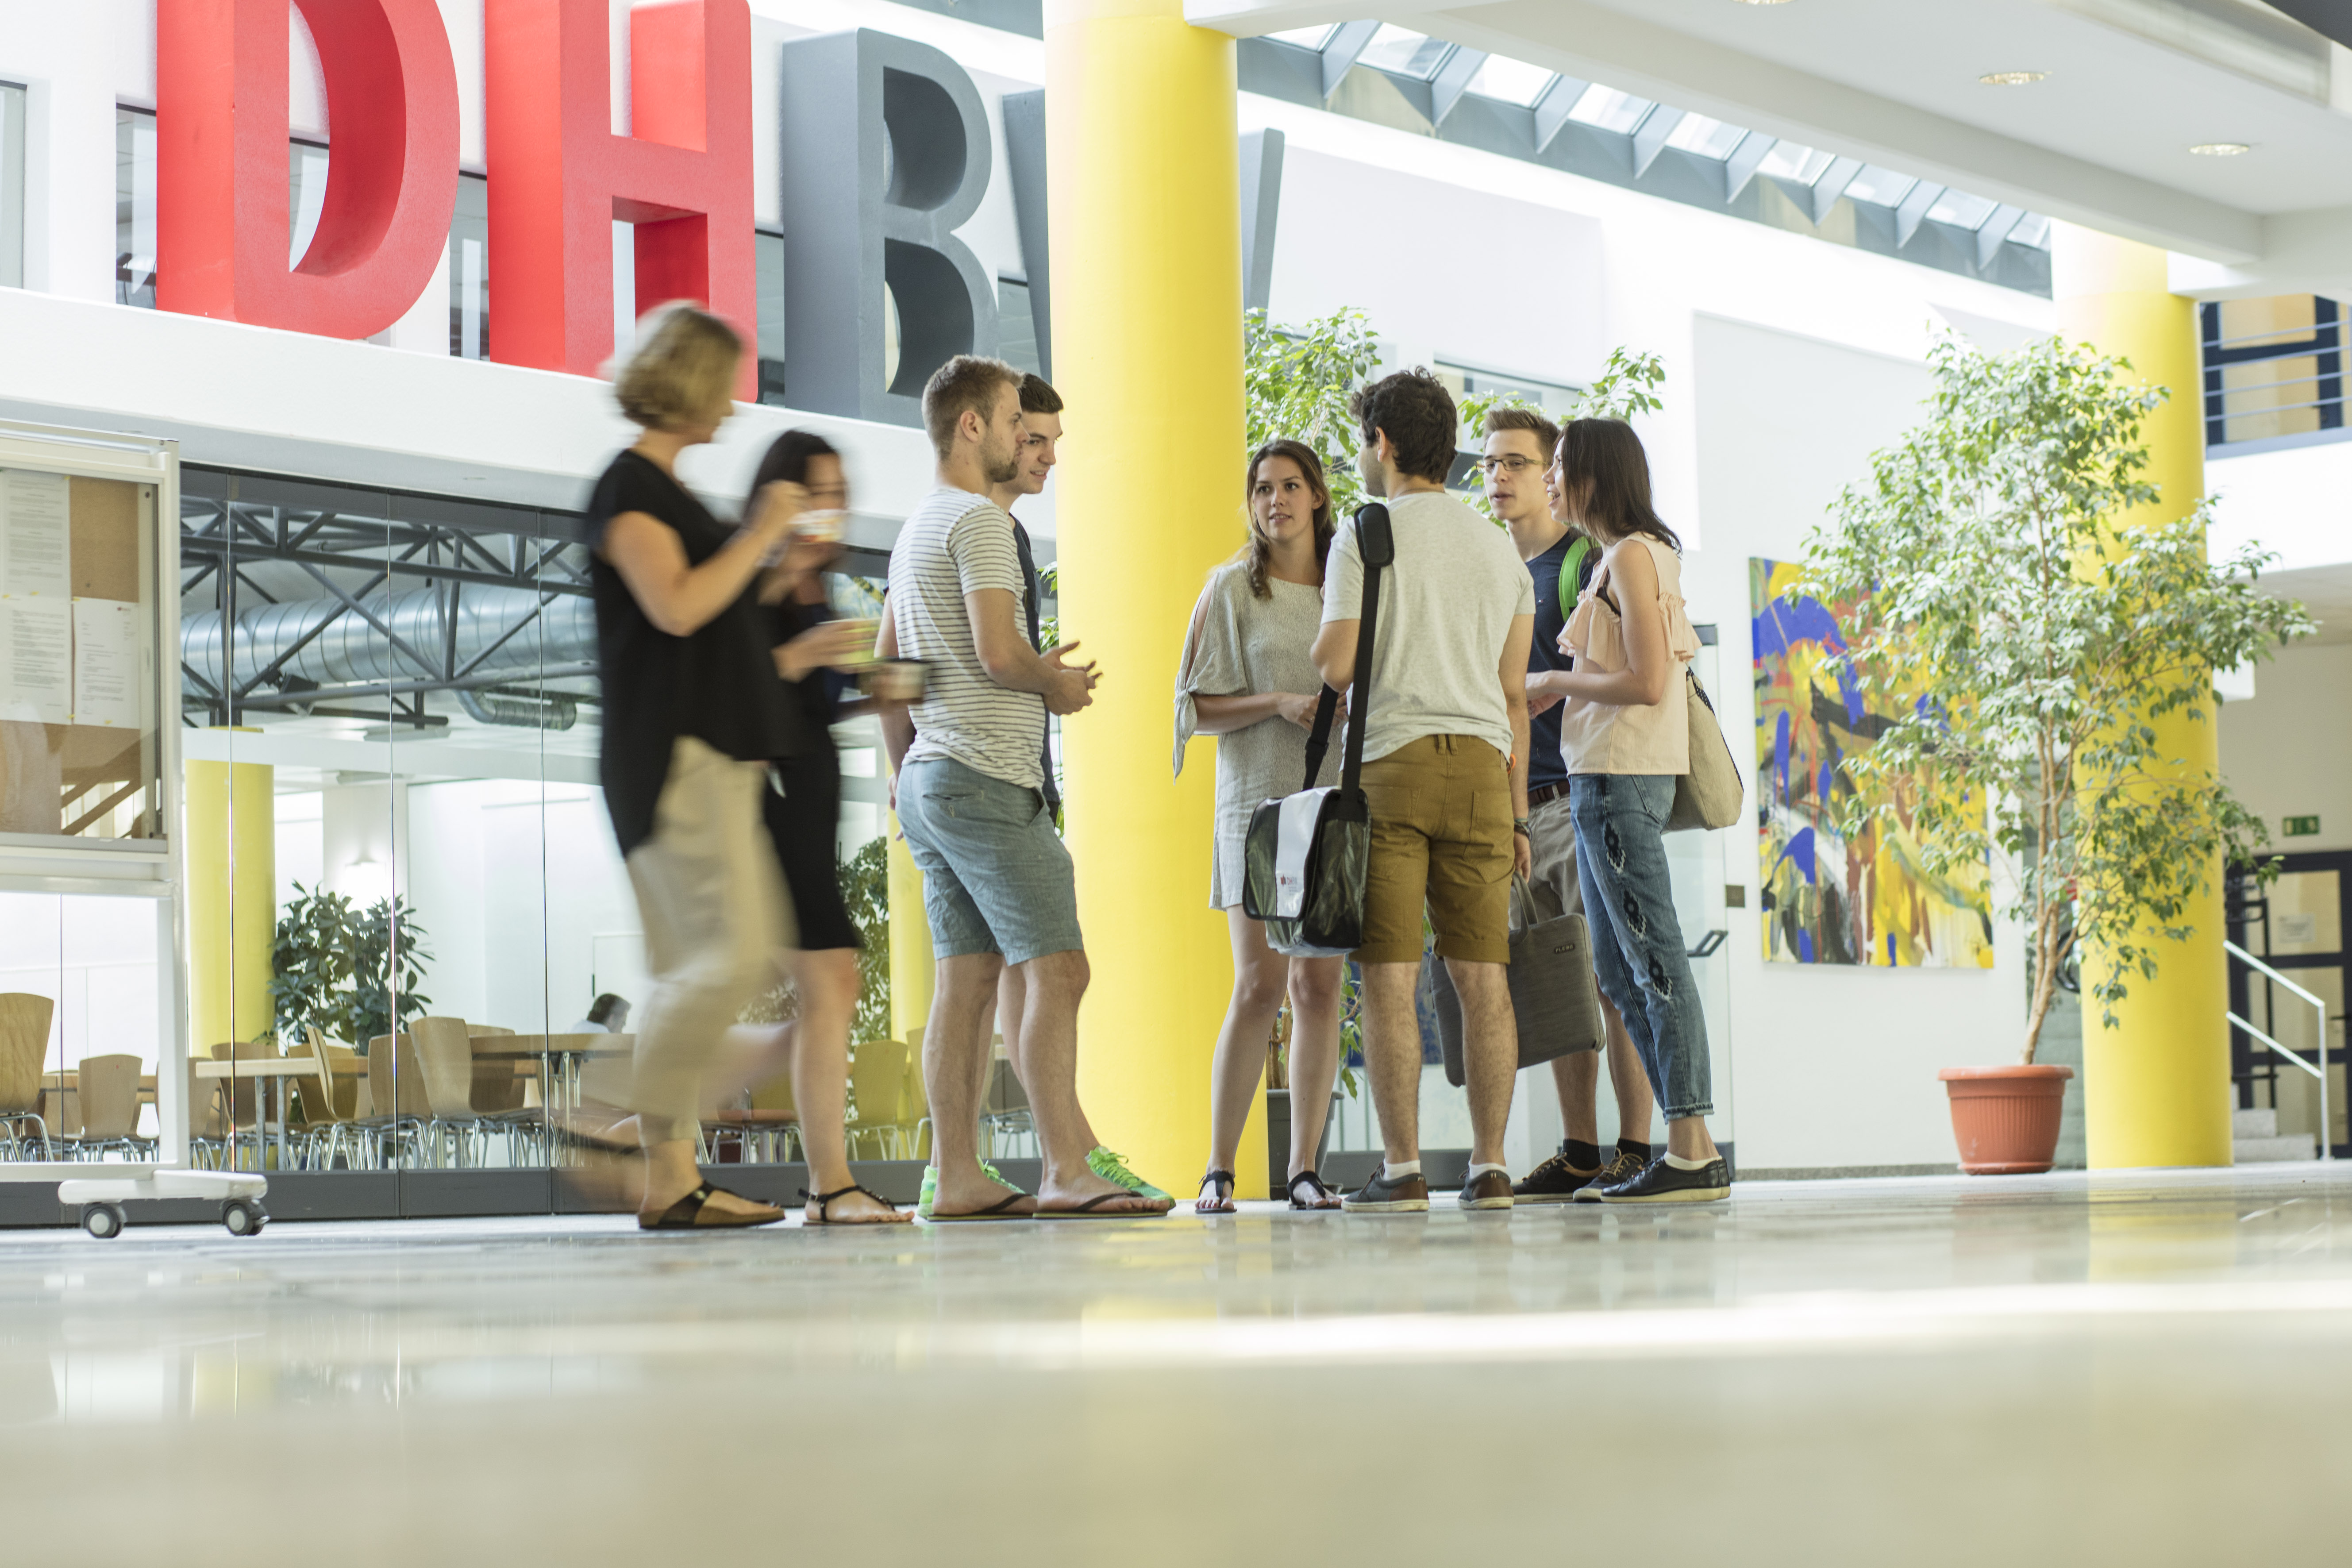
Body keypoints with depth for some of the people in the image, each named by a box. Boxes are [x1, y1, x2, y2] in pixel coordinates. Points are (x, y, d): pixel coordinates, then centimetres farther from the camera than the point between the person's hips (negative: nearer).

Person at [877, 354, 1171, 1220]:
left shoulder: (918, 528, 22)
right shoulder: (979, 519, -9)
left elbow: (886, 667, 25)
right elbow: (998, 652, -19)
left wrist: (903, 767, 28)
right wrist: (1058, 684, -1)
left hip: (927, 780, 10)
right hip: (985, 777, -10)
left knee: (966, 978, 7)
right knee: (1057, 969, -12)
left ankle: (958, 1178, 5)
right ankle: (1067, 1173, -16)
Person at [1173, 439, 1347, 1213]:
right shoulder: (1233, 588, 3)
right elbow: (1196, 706, -1)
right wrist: (1280, 703, -15)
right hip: (1258, 801, -3)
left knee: (1320, 983, 0)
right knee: (1259, 984, -9)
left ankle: (1304, 1166, 4)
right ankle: (1218, 1169, -3)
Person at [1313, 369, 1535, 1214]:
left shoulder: (1366, 536, -1)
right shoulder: (1501, 547, 16)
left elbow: (1335, 665, -9)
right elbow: (1513, 694, 15)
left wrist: (1321, 638, 15)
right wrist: (1517, 812, 17)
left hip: (1391, 764, -4)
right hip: (1481, 769, 5)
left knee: (1389, 976, -4)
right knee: (1482, 977, 4)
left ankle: (1403, 1168, -7)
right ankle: (1490, 1166, 2)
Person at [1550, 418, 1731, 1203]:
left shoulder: (1631, 556, -10)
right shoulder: (1631, 556, 19)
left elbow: (1647, 682, -18)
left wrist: (1561, 681, -6)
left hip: (1622, 780, -10)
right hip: (1606, 777, 10)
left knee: (1653, 960, -10)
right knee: (1619, 969, 10)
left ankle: (1690, 1153, -11)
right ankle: (1694, 1148, 10)